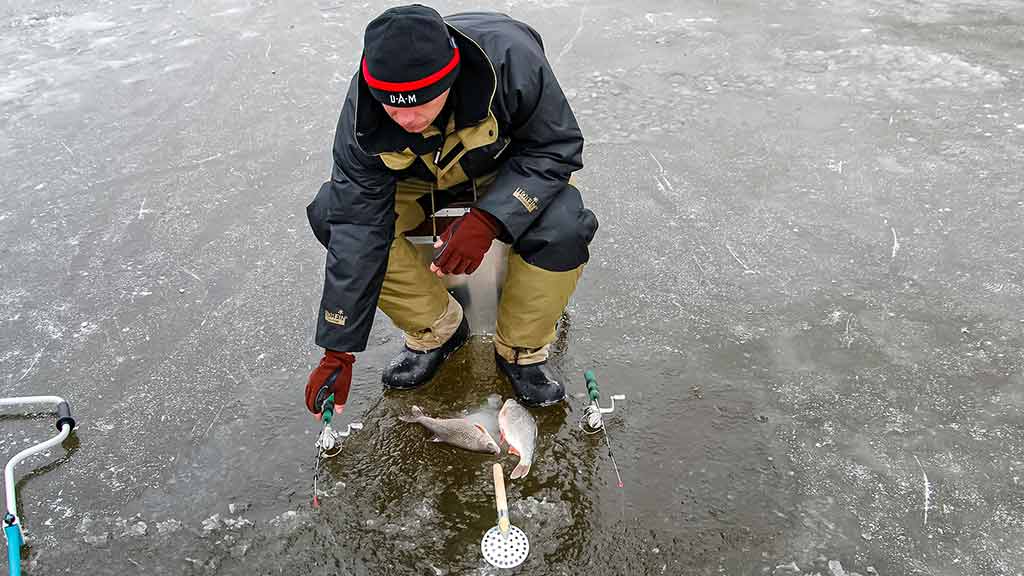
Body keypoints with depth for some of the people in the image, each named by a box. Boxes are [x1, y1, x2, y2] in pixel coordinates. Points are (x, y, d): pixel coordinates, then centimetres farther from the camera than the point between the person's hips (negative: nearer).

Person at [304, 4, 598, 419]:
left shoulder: (508, 57, -36)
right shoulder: (363, 114, -28)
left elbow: (557, 148, -24)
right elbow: (357, 228, -26)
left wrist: (487, 219, -40)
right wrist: (338, 352, -24)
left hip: (511, 168, -2)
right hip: (419, 178, 2)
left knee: (563, 229, -34)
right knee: (332, 215, -23)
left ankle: (521, 351, -6)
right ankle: (437, 330, -4)